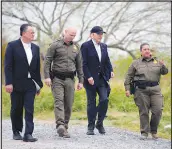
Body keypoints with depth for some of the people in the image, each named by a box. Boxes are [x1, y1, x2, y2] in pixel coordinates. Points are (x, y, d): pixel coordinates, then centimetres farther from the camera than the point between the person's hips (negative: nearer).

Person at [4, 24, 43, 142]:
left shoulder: (35, 48, 9)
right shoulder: (12, 46, -5)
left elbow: (37, 68, 13)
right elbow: (8, 66, -8)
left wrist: (39, 84, 11)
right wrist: (9, 83, -15)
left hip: (30, 84, 3)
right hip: (17, 84, -3)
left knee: (29, 109, -5)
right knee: (16, 109, 8)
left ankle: (28, 134, -8)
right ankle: (16, 132, 23)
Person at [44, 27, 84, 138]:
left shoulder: (76, 47, 12)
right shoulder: (56, 45, 0)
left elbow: (79, 65, 17)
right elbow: (47, 61, -3)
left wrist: (81, 81, 12)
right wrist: (47, 76, -12)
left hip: (70, 79, 4)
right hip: (57, 78, -4)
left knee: (69, 104, 2)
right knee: (59, 101, -16)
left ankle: (65, 128, 9)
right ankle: (60, 125, -28)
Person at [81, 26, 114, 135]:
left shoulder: (104, 46, 13)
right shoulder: (86, 46, -5)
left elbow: (107, 61, 14)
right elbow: (84, 63, -10)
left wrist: (110, 70, -5)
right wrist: (88, 77, -17)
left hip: (102, 79, 5)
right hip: (91, 79, -4)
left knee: (104, 99, -8)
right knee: (91, 103, 2)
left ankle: (100, 123, 9)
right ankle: (91, 127, 11)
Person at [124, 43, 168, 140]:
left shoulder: (156, 61, 15)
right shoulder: (136, 63, 10)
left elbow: (165, 72, 8)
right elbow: (129, 76, 10)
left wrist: (163, 66, -13)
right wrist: (127, 88, 2)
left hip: (155, 89, 2)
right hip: (141, 90, -1)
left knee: (158, 110, -7)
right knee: (144, 112, -1)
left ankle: (154, 131, 11)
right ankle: (144, 132, 9)